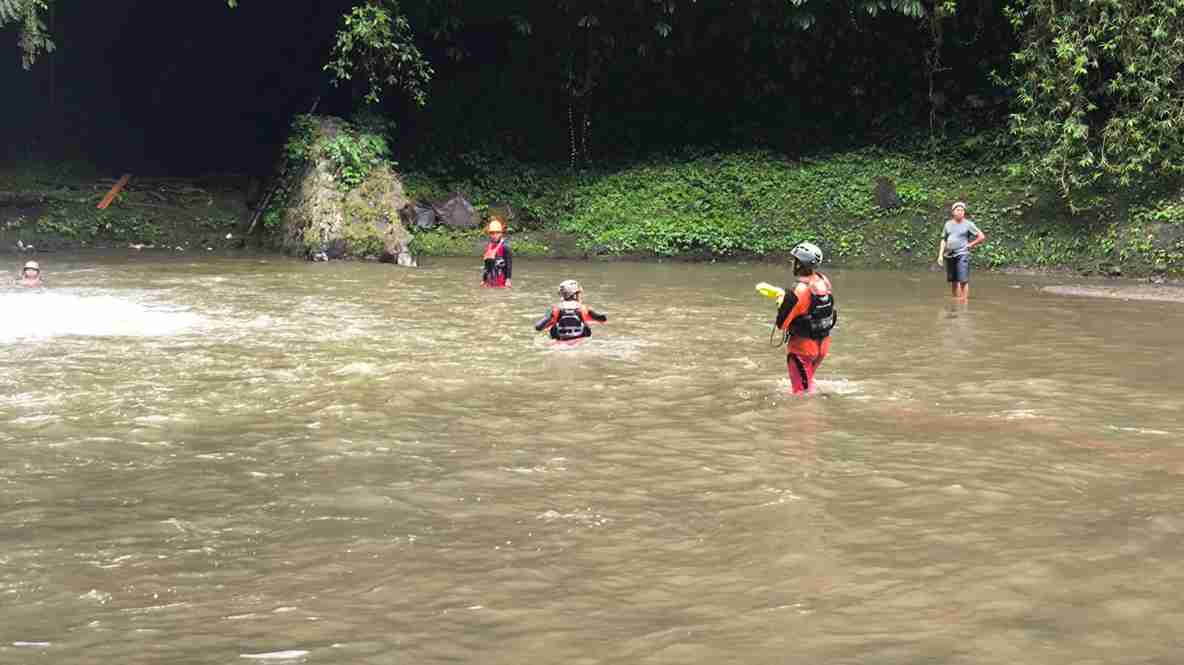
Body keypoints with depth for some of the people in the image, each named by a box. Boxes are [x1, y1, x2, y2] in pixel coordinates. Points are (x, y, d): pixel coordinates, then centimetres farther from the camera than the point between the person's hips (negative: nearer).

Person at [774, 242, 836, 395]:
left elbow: (781, 323, -20)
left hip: (802, 346, -7)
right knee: (808, 379, 27)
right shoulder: (824, 281, -7)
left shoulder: (797, 291, -27)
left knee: (802, 388, 7)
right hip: (823, 344, 7)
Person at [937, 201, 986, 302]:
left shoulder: (968, 224, -1)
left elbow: (982, 237, 0)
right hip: (949, 256, 5)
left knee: (963, 281, -10)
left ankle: (964, 301, -8)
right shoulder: (948, 224, 13)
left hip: (962, 255, -5)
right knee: (953, 281, 9)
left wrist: (970, 245, -1)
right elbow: (944, 240, 16)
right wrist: (940, 255, 7)